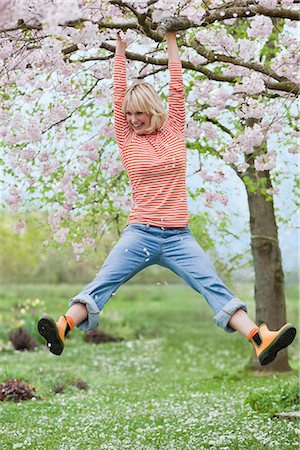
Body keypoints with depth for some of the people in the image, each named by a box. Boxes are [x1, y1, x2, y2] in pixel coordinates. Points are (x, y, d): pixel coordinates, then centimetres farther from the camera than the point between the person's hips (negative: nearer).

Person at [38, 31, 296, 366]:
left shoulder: (173, 131, 12)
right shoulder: (127, 140, 10)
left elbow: (177, 88, 11)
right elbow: (119, 96, 9)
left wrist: (171, 40, 15)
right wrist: (120, 50, 14)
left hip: (178, 236, 1)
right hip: (140, 233, -1)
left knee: (213, 286, -14)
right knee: (103, 282, -20)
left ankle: (261, 339, -28)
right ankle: (63, 329, -40)